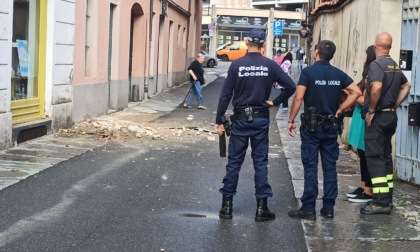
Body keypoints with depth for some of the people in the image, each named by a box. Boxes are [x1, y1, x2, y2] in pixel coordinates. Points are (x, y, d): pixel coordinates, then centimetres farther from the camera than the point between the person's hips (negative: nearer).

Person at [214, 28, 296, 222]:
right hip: (261, 119, 1)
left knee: (234, 162, 7)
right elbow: (291, 86, -9)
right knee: (260, 162, 6)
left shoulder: (236, 65, -7)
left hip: (240, 119, 0)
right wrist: (275, 102, 2)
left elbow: (225, 95, -7)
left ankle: (227, 205, 10)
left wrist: (219, 121, -2)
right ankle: (261, 208, 7)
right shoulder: (270, 65, -4)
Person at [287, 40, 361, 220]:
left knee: (310, 167, -1)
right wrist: (340, 110, 4)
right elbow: (356, 92, 0)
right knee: (330, 166, 8)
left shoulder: (308, 72, -9)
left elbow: (298, 98, -16)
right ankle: (328, 208, 12)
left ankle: (308, 209, 0)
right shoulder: (338, 74, 4)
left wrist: (291, 120, -8)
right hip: (331, 126, 4)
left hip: (311, 126, -4)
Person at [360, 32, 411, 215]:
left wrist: (371, 110, -19)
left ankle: (380, 201, -10)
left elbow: (377, 87, -30)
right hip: (391, 116, 8)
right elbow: (406, 86, 24)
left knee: (375, 157, -7)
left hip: (377, 117, -8)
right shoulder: (395, 66, 12)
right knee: (386, 156, 13)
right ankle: (387, 199, 17)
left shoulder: (376, 64, -15)